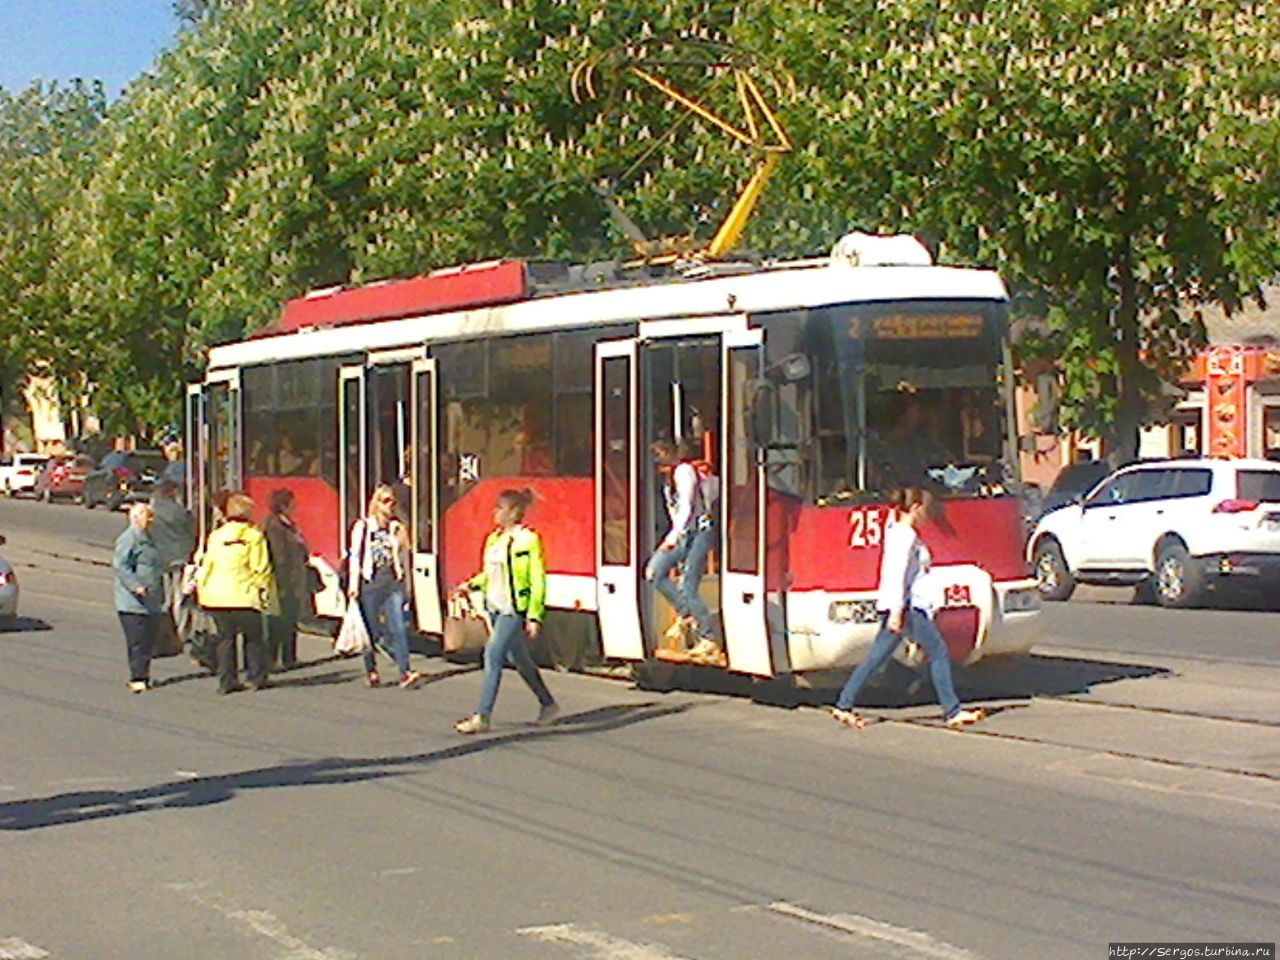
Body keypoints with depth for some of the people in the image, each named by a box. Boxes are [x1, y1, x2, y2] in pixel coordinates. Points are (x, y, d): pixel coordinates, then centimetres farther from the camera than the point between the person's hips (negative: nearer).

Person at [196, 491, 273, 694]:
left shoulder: (215, 536, 9)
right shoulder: (254, 536, -5)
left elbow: (206, 565, 12)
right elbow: (261, 569, -7)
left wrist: (202, 589, 19)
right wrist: (264, 590, 1)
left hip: (217, 596, 4)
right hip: (244, 596, -4)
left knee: (225, 637, 11)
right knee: (253, 637, 10)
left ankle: (226, 681, 8)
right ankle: (257, 677, 12)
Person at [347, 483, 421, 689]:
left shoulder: (398, 527, 12)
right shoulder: (362, 526, 3)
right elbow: (355, 556, 0)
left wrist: (403, 581, 14)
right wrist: (353, 584, -6)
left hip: (393, 582, 2)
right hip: (370, 582, -2)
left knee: (398, 627, -10)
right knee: (371, 630, 6)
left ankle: (405, 672, -16)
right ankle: (371, 670, 21)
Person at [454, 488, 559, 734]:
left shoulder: (528, 540, -11)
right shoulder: (494, 538, 11)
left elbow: (538, 581, -12)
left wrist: (534, 617, -16)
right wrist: (472, 584, 4)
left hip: (514, 609, -8)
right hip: (495, 607, 8)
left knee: (493, 655, -14)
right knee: (518, 658, 16)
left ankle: (482, 717, -11)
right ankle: (548, 704, 31)